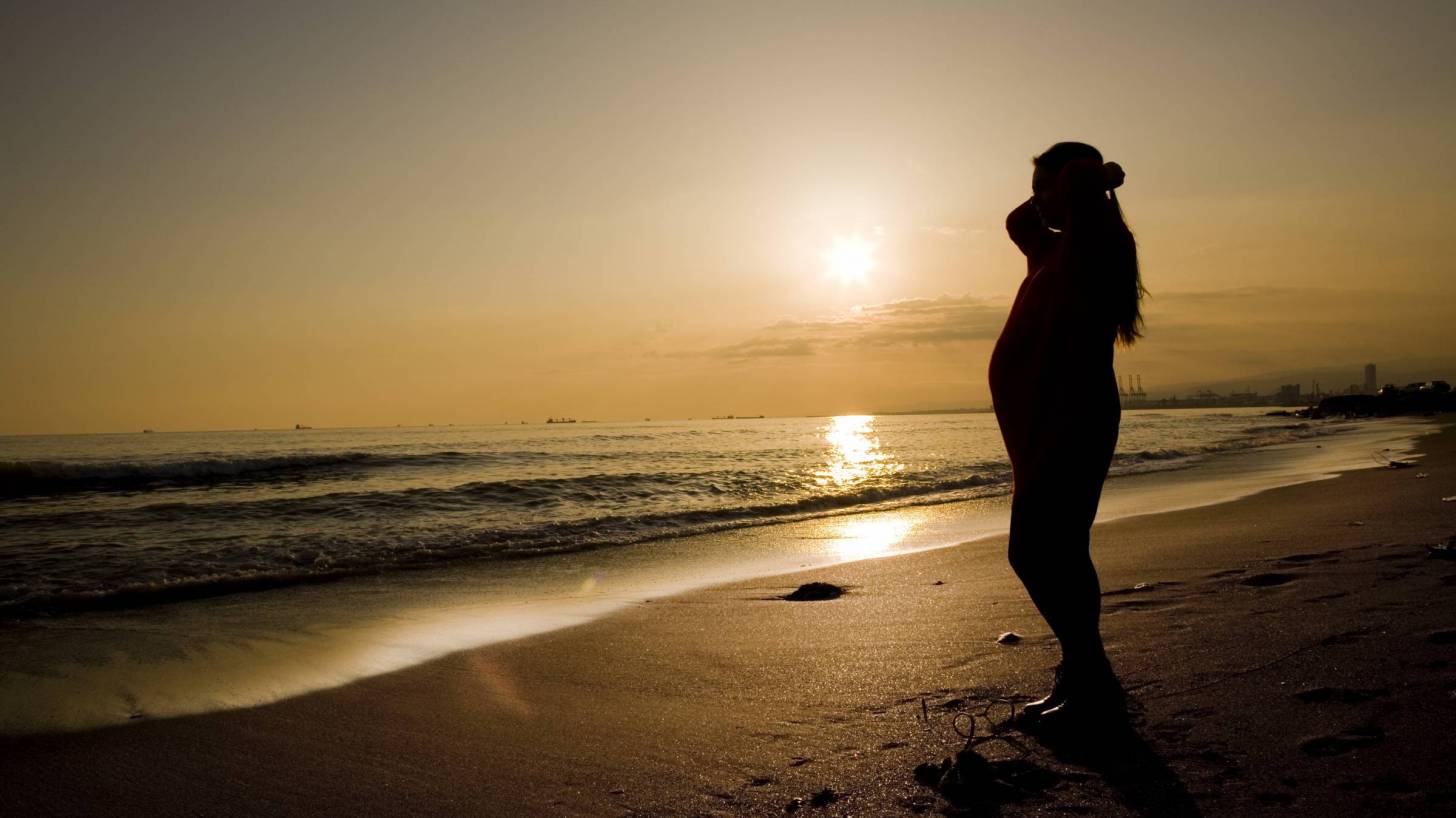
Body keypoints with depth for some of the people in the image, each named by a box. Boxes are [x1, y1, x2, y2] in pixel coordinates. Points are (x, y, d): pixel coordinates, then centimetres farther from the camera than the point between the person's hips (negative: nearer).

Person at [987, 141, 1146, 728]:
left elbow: (1080, 179, -26)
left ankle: (1093, 685, -5)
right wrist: (1049, 195, 25)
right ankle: (1080, 679, 22)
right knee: (1054, 555, 12)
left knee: (1038, 553, -12)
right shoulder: (1058, 250, 20)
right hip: (1048, 425, 10)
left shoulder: (1094, 241, -7)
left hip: (1073, 422, -10)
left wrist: (1098, 177, -5)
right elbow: (1018, 220, 40)